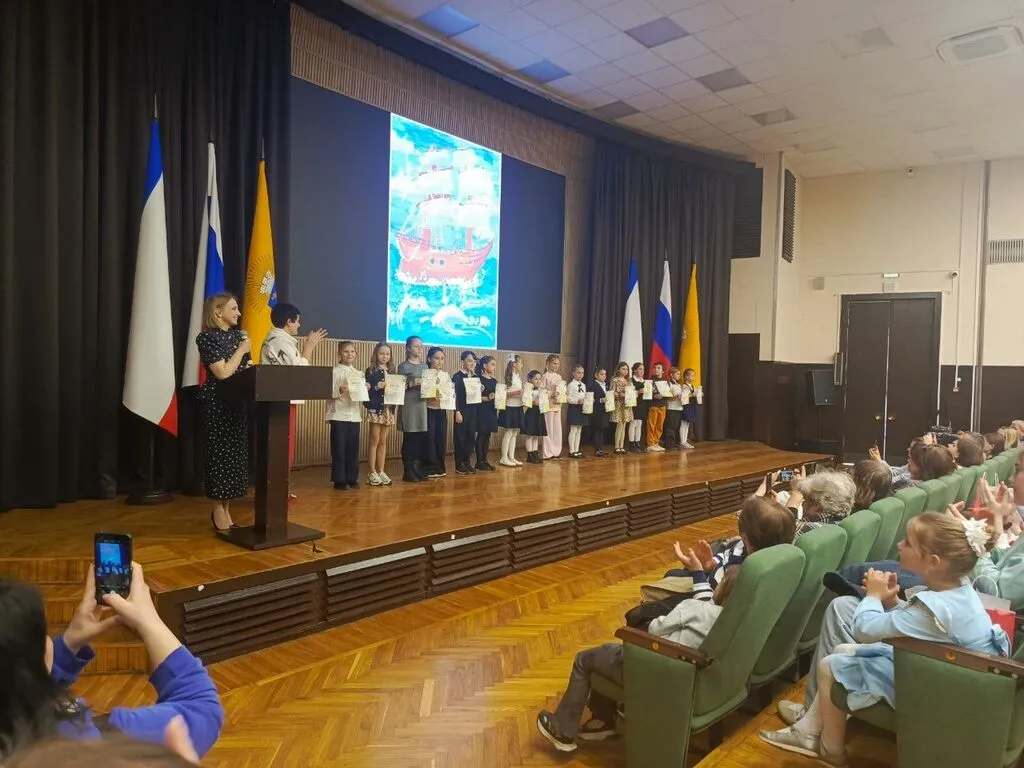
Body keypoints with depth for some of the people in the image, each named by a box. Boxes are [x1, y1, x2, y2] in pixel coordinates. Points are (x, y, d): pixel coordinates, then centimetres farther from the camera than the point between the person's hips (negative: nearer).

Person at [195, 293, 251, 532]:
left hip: (238, 402, 7)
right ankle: (218, 510, 11)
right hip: (218, 403, -7)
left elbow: (248, 369, 15)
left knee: (236, 453, 8)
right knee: (221, 453, -1)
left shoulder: (237, 335, 13)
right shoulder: (208, 337, -9)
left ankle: (226, 509, 18)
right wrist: (241, 350, -9)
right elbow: (222, 373, -17)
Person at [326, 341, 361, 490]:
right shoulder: (334, 371, -4)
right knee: (339, 448, 0)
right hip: (339, 415, -5)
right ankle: (339, 480, 7)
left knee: (353, 448, 8)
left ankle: (352, 478, 17)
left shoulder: (358, 373, 13)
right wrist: (340, 391, -27)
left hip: (354, 415, 5)